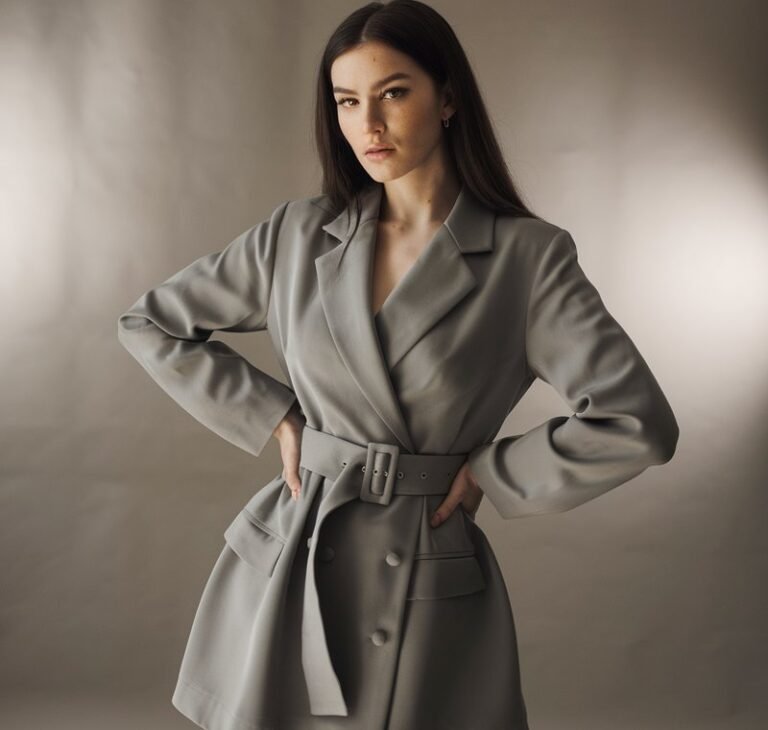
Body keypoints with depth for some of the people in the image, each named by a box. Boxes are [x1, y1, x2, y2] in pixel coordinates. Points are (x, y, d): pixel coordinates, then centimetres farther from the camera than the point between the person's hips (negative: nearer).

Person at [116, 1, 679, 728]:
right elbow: (149, 324, 9)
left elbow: (636, 423, -15)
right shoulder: (299, 234, 0)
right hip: (288, 574, 3)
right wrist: (273, 419, 1)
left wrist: (487, 472, -7)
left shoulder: (527, 254, -8)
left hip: (432, 586, -2)